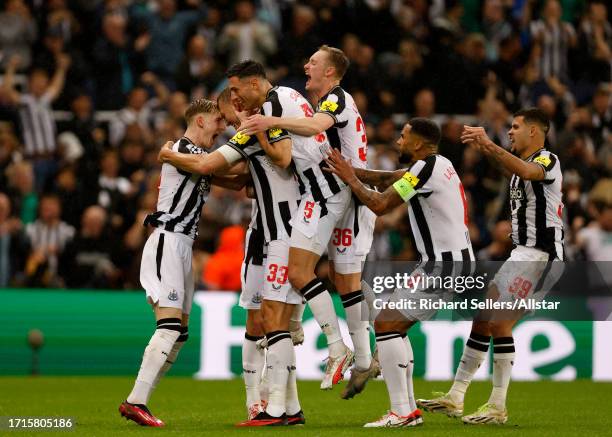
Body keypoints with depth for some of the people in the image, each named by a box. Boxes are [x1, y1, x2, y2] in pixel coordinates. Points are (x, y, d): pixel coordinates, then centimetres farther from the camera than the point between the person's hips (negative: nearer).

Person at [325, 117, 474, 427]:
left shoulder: (425, 169, -16)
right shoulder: (438, 164, 13)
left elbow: (380, 205, -14)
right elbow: (389, 179, 19)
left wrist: (351, 179, -1)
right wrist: (347, 169, 11)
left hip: (442, 263, -10)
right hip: (454, 259, 10)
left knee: (386, 323, -11)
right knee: (394, 326, 16)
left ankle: (401, 413, -14)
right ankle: (409, 409, 14)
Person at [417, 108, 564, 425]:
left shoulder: (547, 160, -12)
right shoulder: (522, 164, 17)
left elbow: (527, 172, -33)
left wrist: (489, 145, -44)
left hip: (540, 256, -10)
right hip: (522, 253, 10)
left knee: (500, 323, -13)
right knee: (483, 319, 8)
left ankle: (497, 408, -7)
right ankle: (455, 398, 13)